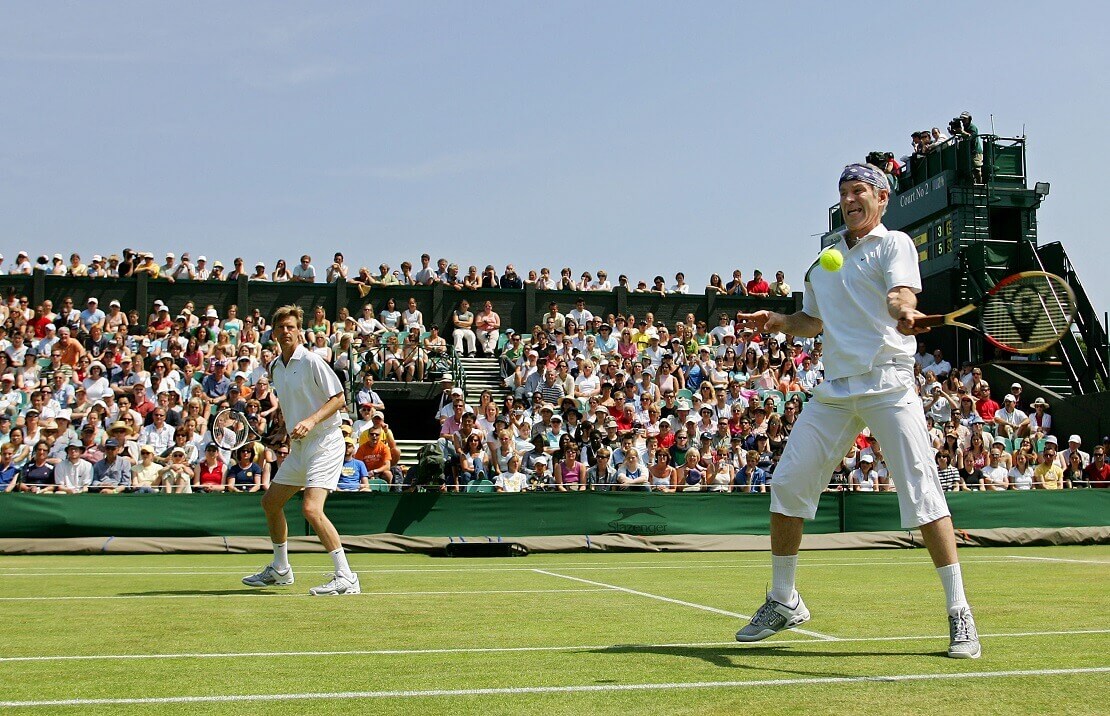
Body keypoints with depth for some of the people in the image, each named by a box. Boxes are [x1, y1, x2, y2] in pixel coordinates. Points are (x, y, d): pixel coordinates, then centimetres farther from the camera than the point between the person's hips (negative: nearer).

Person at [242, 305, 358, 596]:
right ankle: (280, 570, 34)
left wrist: (311, 421, -26)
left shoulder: (311, 361, -12)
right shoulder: (275, 367, 12)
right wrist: (290, 429, 15)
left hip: (324, 442, -9)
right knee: (270, 502, 17)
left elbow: (339, 399, -14)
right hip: (298, 445, 9)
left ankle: (346, 578, -18)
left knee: (311, 509, -22)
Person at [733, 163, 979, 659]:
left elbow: (900, 294, -17)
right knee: (787, 484, 2)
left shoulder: (894, 244, 3)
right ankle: (783, 603, 18)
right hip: (834, 388, 6)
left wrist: (904, 312, -40)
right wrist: (778, 321, 8)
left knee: (922, 492, -13)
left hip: (888, 384, -6)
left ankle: (960, 615, -5)